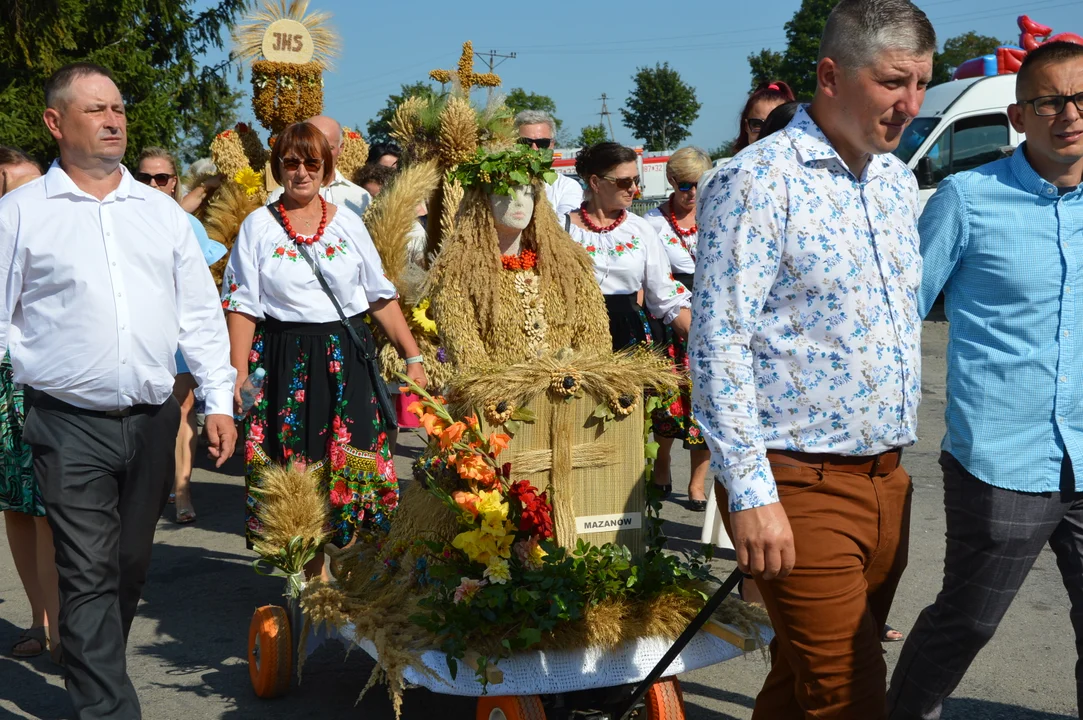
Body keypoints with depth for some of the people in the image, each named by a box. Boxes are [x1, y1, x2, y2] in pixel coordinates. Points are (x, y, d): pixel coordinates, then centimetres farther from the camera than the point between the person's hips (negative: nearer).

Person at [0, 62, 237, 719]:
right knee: (90, 577, -6)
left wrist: (219, 402, 6)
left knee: (131, 566, 14)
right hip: (70, 424, -4)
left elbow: (201, 314, 12)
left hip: (153, 419, 4)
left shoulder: (163, 212, 11)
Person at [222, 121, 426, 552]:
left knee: (350, 467, -2)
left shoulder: (349, 225, 9)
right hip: (285, 365, -1)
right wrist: (238, 375, -9)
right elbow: (242, 306, 0)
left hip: (347, 361, 1)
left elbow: (382, 298, 10)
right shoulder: (258, 226, 5)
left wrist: (413, 358, 5)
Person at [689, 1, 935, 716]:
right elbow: (719, 345, -17)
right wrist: (750, 492, -20)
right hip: (801, 487, -7)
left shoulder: (898, 180, 11)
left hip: (887, 479, 7)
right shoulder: (758, 183, -13)